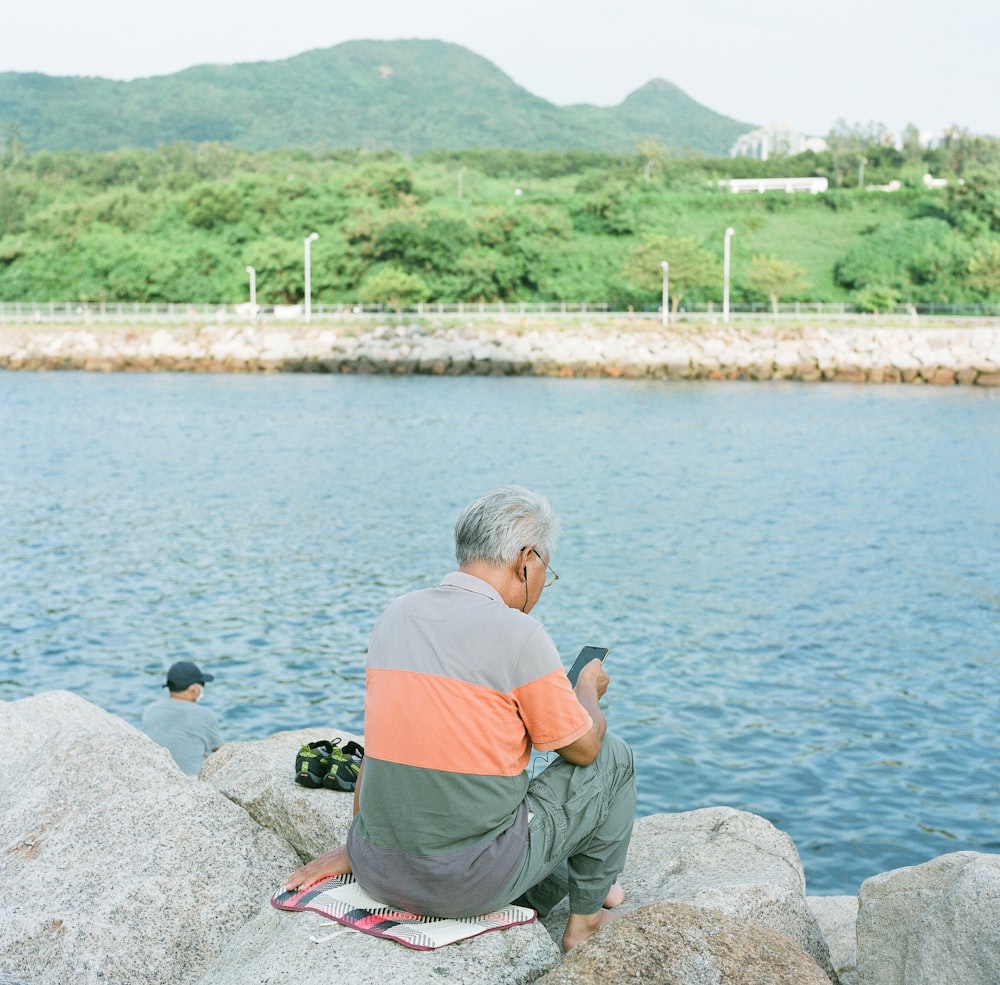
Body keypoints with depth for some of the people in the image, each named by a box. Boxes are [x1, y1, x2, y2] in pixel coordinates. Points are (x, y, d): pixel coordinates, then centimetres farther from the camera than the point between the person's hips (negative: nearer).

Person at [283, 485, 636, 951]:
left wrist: (352, 848, 21)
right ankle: (588, 914, 28)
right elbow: (583, 747, -1)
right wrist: (589, 688, 20)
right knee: (613, 758, 15)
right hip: (474, 883, -7)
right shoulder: (518, 634, -14)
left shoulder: (396, 615, 5)